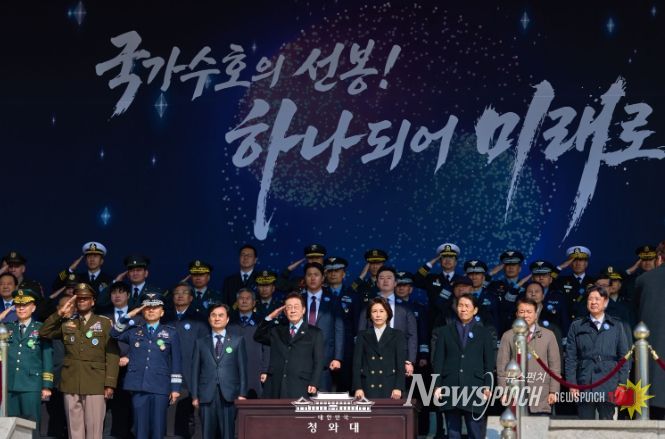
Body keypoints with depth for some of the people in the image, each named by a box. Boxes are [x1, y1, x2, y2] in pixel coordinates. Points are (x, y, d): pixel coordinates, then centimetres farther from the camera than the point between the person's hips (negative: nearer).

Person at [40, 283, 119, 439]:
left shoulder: (105, 323, 5)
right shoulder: (66, 323, 14)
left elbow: (112, 355, 0)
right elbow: (44, 332, 6)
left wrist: (110, 384, -8)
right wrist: (60, 313, -1)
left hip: (95, 384, -3)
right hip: (71, 384, 3)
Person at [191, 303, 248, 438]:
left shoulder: (238, 341, 11)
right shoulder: (200, 343, 14)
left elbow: (242, 369, 7)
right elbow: (195, 370, 10)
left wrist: (242, 394, -2)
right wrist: (195, 396, 3)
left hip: (229, 396, -1)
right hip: (207, 395, 1)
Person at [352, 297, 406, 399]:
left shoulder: (397, 335, 10)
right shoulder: (362, 336, 12)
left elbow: (401, 363, 4)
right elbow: (357, 363, 7)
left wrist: (398, 388, -7)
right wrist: (358, 388, -5)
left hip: (389, 387, -1)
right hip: (368, 388, 1)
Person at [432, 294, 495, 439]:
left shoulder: (483, 333, 11)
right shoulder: (445, 332, 12)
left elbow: (489, 362, 7)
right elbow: (438, 360, 8)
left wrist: (487, 386, -3)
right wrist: (437, 385, -1)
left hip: (475, 389, -1)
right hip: (450, 388, 1)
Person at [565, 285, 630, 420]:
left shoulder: (616, 326, 11)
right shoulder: (577, 326, 11)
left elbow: (624, 357, 9)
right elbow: (570, 357, 8)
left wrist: (622, 384, 0)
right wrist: (572, 384, -1)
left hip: (609, 386, 0)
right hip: (584, 385, 0)